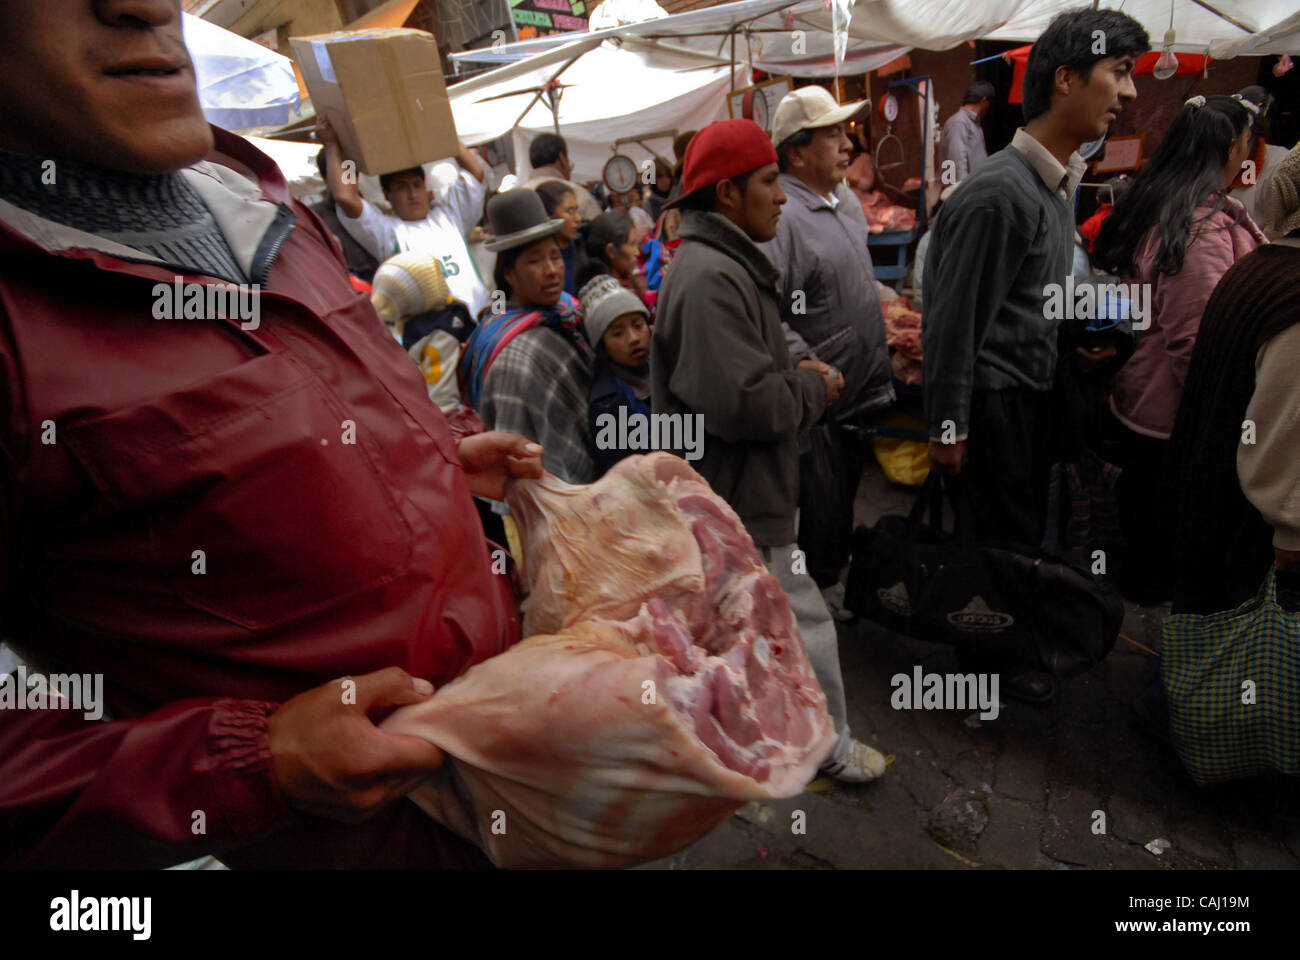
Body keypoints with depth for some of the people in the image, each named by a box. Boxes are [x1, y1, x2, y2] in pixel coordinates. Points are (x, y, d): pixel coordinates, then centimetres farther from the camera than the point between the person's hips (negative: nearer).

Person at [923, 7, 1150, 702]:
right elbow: (955, 320, -19)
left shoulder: (1060, 182, 11)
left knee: (1022, 527, 19)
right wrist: (949, 426, -16)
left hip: (1033, 390, 9)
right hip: (995, 397, -9)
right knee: (1007, 535, 4)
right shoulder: (1000, 191, -19)